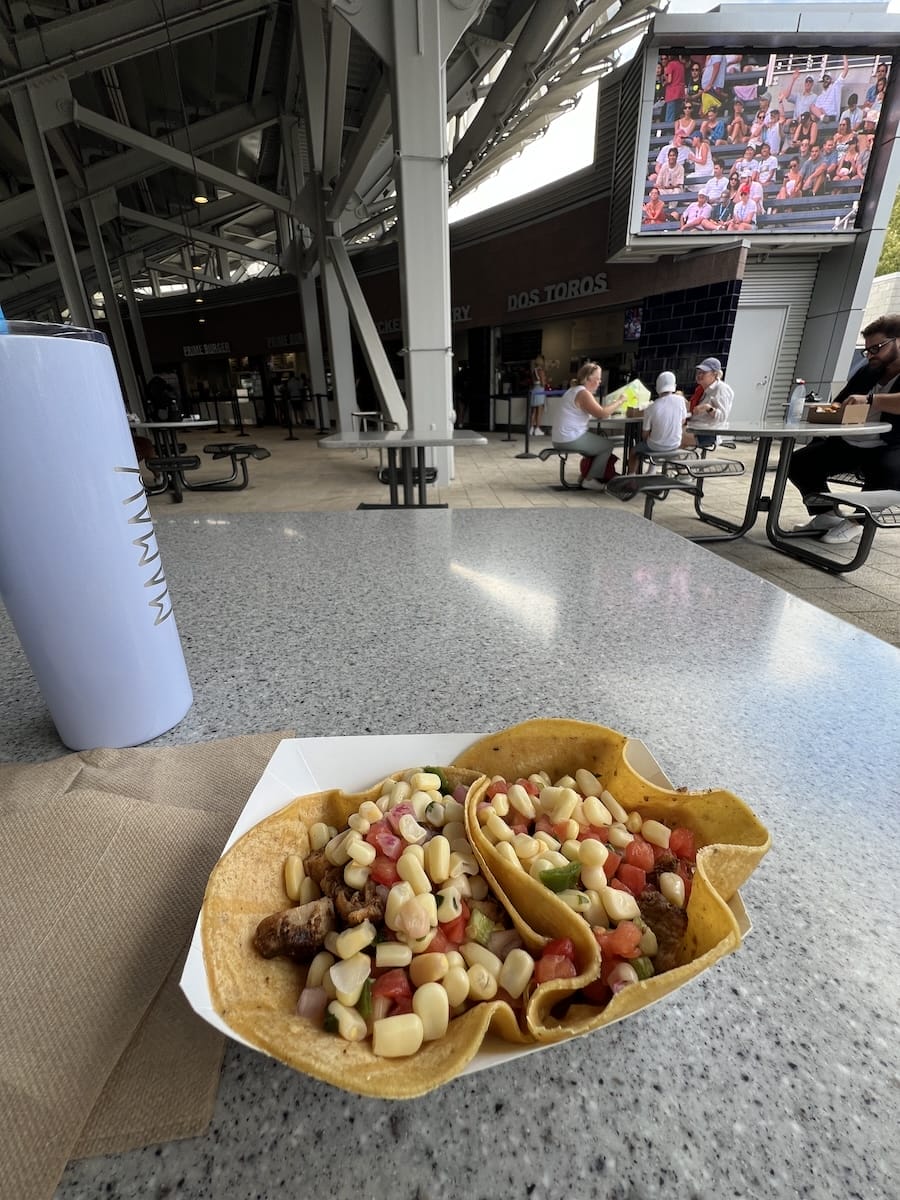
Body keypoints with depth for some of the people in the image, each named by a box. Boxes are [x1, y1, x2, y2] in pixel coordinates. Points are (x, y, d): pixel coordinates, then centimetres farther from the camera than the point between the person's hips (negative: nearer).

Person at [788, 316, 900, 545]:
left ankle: (856, 522, -13)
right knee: (798, 462, -8)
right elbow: (839, 405, 21)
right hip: (847, 444, 7)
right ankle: (826, 516, -11)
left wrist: (870, 400, -30)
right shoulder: (868, 371, 13)